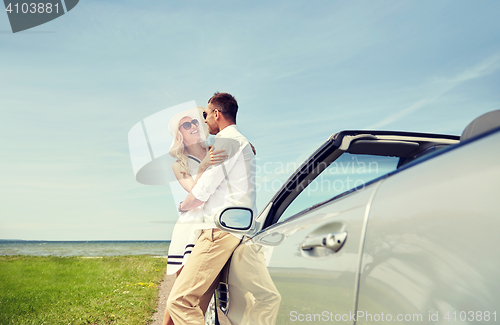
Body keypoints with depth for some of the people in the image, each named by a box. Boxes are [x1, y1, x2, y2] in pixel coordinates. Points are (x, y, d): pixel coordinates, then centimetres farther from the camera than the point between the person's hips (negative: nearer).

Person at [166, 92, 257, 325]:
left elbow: (202, 190, -9)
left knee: (179, 301, -14)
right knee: (196, 306, 8)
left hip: (222, 229, -10)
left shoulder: (227, 140, -6)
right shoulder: (242, 142, 27)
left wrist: (183, 205, 9)